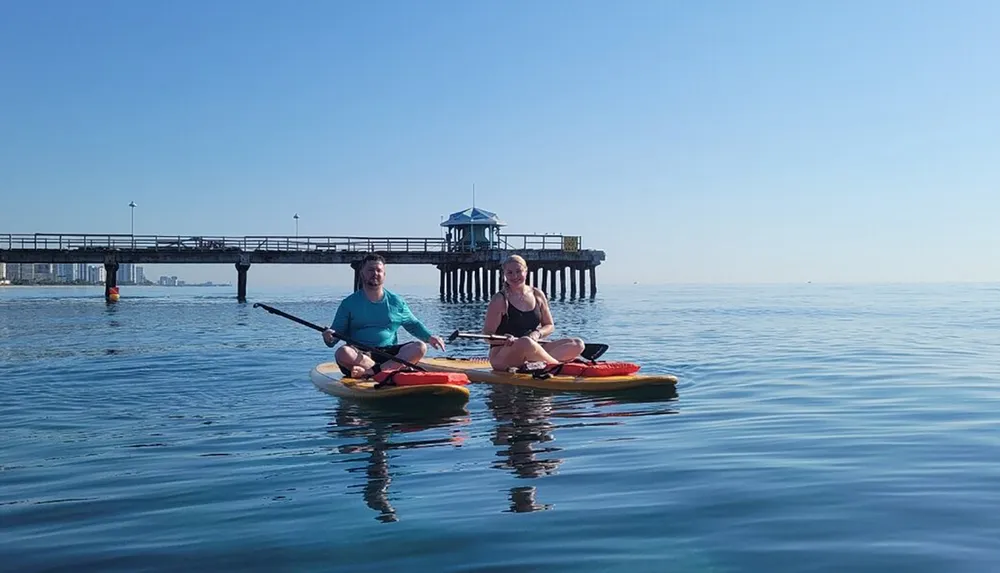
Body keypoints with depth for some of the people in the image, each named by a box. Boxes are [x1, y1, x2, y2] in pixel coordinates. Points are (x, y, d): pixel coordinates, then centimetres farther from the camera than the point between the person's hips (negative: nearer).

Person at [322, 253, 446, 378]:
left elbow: (413, 324, 22)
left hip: (390, 354, 2)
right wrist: (329, 338, -19)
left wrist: (429, 337, 4)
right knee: (342, 353, -34)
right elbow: (336, 332, 5)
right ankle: (392, 369, -29)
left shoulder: (396, 302, 14)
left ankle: (370, 371, -35)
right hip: (359, 354, -2)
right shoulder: (349, 303, 7)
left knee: (420, 347, -23)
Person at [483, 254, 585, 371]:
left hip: (532, 351, 6)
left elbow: (549, 326, 15)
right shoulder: (500, 300, -5)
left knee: (577, 345, -12)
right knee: (525, 342, -41)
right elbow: (487, 335, -7)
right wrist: (505, 339, -28)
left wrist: (537, 333, -8)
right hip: (502, 355, -6)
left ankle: (536, 363, -33)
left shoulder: (537, 295, 10)